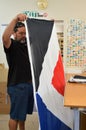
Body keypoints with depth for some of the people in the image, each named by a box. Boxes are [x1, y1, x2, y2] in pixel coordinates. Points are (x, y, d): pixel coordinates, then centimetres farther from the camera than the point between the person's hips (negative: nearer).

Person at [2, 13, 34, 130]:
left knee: (24, 112, 22)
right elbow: (5, 37, -32)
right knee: (15, 115, 3)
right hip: (17, 85, -7)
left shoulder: (27, 42, 9)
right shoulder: (11, 45, -10)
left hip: (29, 83, 7)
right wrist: (15, 19, -41)